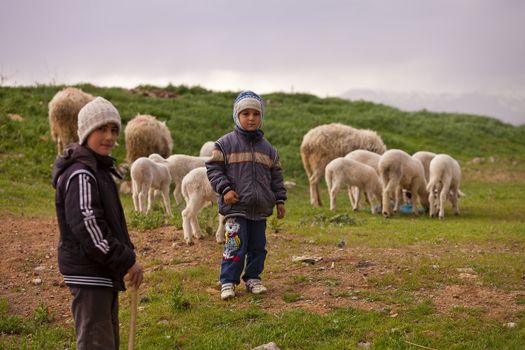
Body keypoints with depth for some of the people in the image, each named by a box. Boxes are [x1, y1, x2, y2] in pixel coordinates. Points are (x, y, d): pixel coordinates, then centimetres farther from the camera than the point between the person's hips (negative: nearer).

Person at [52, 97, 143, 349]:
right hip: (88, 273, -11)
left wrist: (127, 255, 11)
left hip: (104, 272, 11)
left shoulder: (99, 169, 15)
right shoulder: (80, 174, -18)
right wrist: (127, 262, -20)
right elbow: (88, 228, -25)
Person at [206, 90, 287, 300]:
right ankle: (228, 282, -1)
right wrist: (225, 189, -14)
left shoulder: (267, 148, 11)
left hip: (260, 207, 5)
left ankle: (253, 278, 24)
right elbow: (213, 168, -3)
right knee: (235, 245, -10)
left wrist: (279, 199, 11)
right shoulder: (226, 144, -2)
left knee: (258, 246, 11)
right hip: (235, 206, -5)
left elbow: (276, 176, 16)